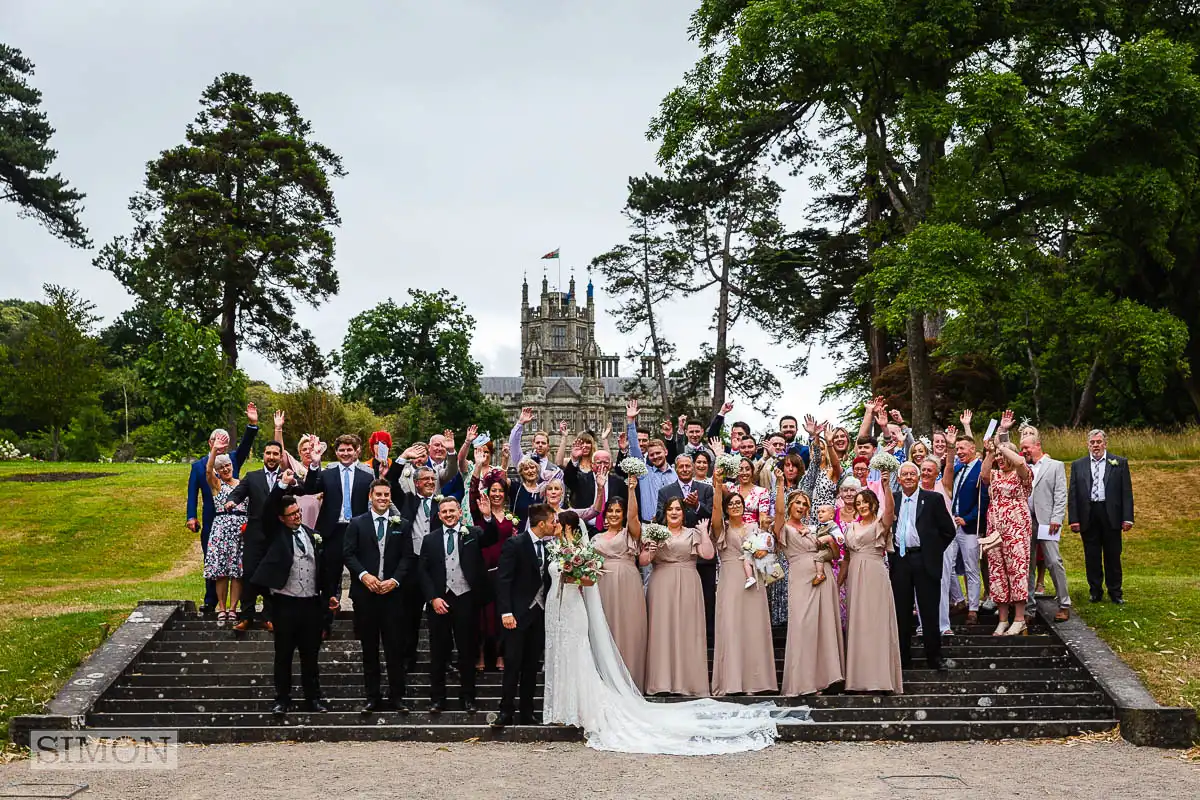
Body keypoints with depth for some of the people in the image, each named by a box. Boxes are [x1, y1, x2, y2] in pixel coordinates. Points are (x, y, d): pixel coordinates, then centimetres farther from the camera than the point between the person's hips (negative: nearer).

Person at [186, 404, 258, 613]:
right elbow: (192, 492, 1)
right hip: (211, 522, 0)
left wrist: (252, 425, -23)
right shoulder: (198, 466, 6)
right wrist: (191, 517, -10)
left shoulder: (233, 460, 8)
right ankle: (210, 601, 14)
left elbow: (245, 444, -7)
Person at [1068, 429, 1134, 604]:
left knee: (1113, 555, 4)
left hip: (1111, 515, -1)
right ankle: (1095, 591, 16)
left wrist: (1127, 517, -6)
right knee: (1091, 556, 6)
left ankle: (1115, 592, 14)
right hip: (1088, 515, 1)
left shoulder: (1119, 463, 5)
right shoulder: (1078, 465, 8)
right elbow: (1072, 494, 6)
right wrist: (1074, 519, -3)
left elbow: (1126, 492, 2)